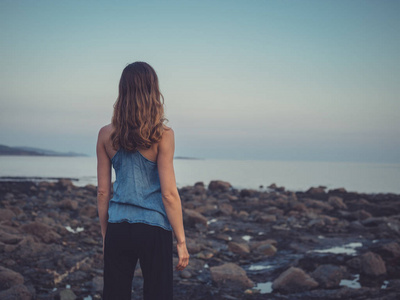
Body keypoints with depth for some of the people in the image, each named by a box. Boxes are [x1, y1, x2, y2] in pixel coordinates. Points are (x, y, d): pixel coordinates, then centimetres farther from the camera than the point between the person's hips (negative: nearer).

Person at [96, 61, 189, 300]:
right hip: (154, 230, -3)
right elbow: (169, 194, -10)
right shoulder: (162, 135, -9)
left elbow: (103, 192, 5)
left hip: (118, 229, 3)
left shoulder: (106, 135, 1)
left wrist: (105, 235, 15)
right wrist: (181, 242, -2)